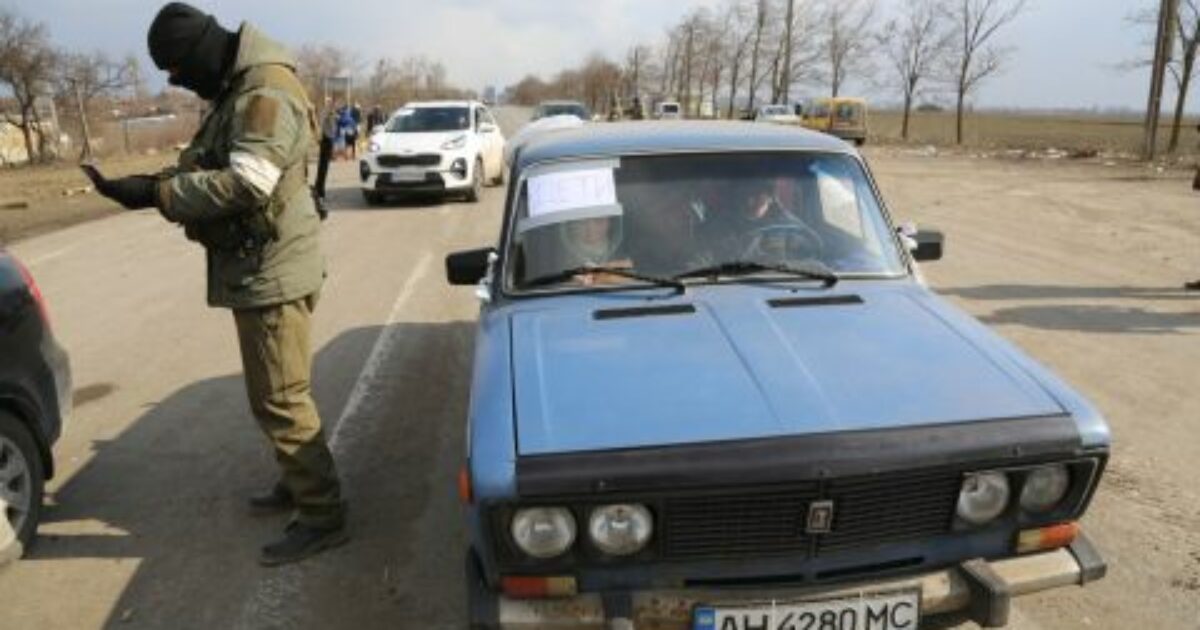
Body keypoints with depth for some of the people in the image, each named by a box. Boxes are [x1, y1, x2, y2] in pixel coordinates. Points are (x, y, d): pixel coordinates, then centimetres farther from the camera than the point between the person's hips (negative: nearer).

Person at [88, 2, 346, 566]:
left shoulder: (267, 92, -17)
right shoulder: (237, 90, 16)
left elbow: (245, 183, -27)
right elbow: (202, 168, 17)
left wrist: (155, 193, -20)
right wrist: (150, 185, 1)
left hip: (273, 272, -10)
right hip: (257, 269, 10)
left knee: (279, 399, -5)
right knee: (274, 394, 18)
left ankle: (323, 516, 5)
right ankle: (297, 483, 33)